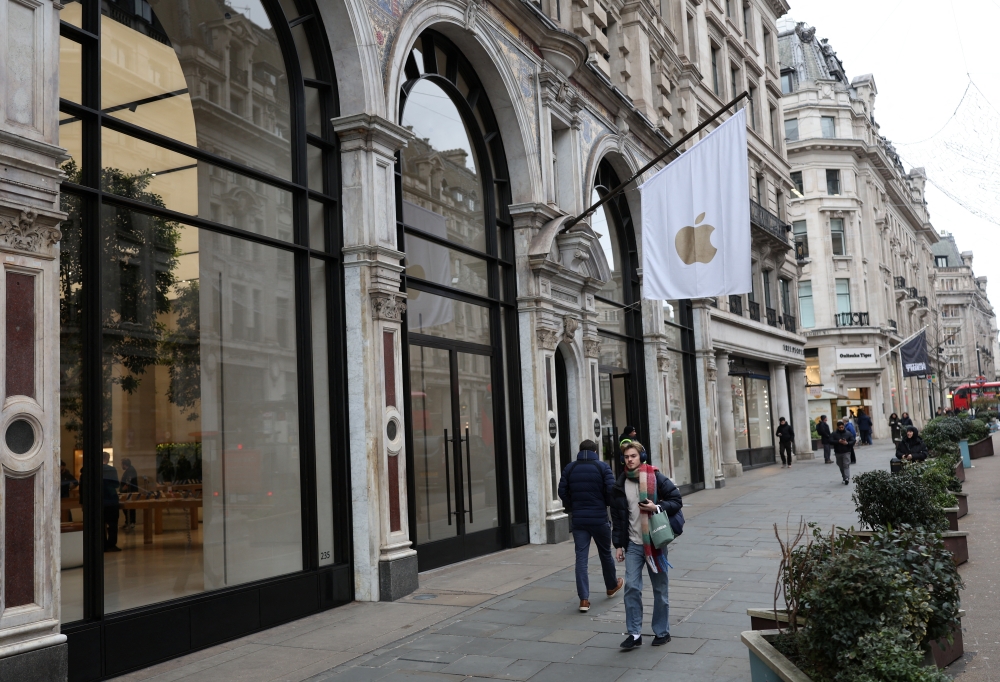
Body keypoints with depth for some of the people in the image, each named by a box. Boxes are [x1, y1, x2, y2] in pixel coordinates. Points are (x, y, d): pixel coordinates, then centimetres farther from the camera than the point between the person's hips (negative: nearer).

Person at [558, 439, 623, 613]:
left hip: (578, 520, 2)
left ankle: (584, 599, -4)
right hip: (599, 519, -1)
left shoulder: (570, 468, 3)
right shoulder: (602, 467, -6)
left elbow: (562, 491, 1)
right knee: (605, 553, 18)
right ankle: (612, 586, 39)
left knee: (581, 557, 1)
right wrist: (606, 505, 7)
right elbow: (611, 491, -13)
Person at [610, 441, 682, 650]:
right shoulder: (620, 484, 4)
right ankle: (634, 633, 3)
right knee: (631, 587, -6)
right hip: (633, 544, 2)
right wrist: (618, 544, 5)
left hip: (655, 542, -2)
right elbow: (617, 516, 8)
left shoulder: (656, 478, -6)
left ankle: (662, 632, 22)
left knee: (660, 589, 8)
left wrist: (658, 507, -20)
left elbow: (677, 500, -3)